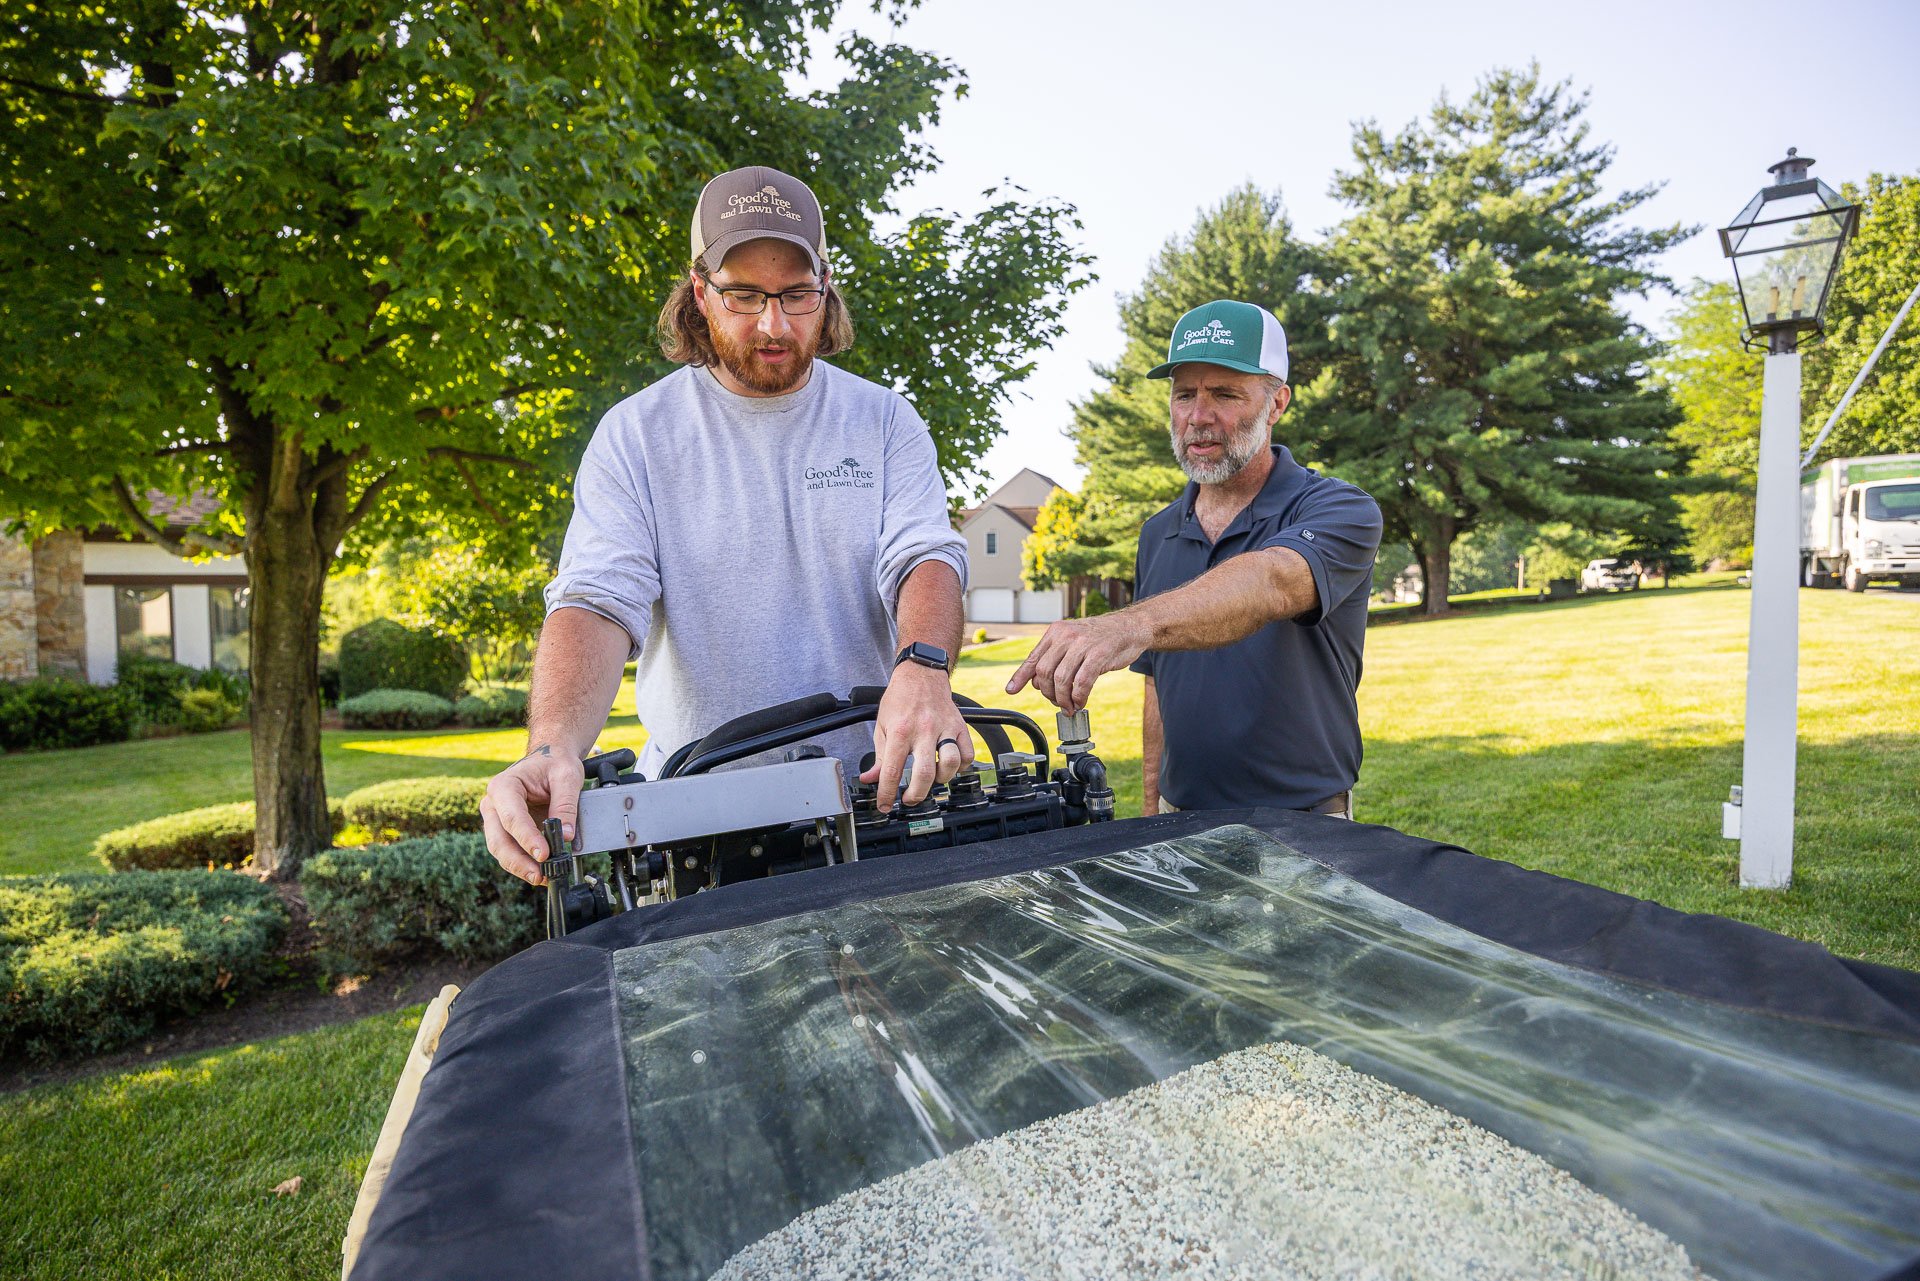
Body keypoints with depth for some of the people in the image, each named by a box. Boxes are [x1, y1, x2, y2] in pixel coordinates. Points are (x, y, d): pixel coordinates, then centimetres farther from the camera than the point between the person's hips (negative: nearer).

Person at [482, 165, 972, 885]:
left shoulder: (884, 421, 7)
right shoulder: (635, 435, 3)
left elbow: (925, 556, -6)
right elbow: (598, 602, -9)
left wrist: (922, 667, -30)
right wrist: (554, 748, -29)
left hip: (866, 792, 1)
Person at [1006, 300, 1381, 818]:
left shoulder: (1340, 511, -12)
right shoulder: (1157, 535, 7)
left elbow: (1270, 584, -34)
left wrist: (1132, 625, -51)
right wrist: (1152, 815, 7)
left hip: (1304, 829, -4)